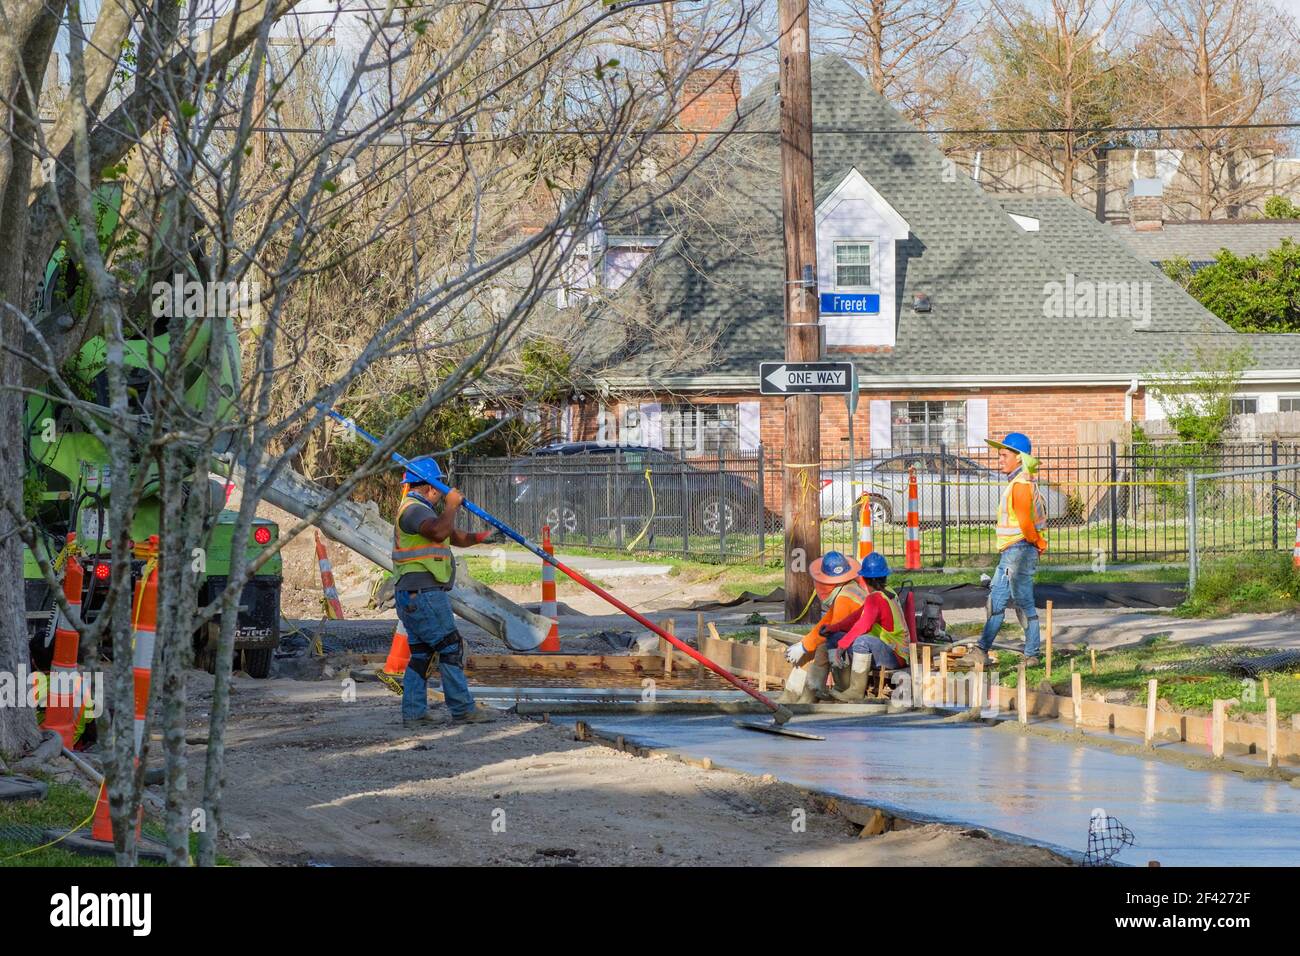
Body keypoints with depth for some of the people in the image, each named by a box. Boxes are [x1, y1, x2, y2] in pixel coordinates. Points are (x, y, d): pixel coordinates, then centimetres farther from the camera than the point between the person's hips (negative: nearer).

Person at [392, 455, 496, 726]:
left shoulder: (421, 509, 22)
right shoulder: (414, 509, -13)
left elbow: (453, 537, 28)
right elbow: (439, 532, -31)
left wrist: (477, 537, 13)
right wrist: (451, 505, -17)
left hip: (413, 596, 11)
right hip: (423, 594, -11)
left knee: (421, 653, 11)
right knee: (450, 648, -7)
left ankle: (414, 712, 10)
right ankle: (463, 709, -6)